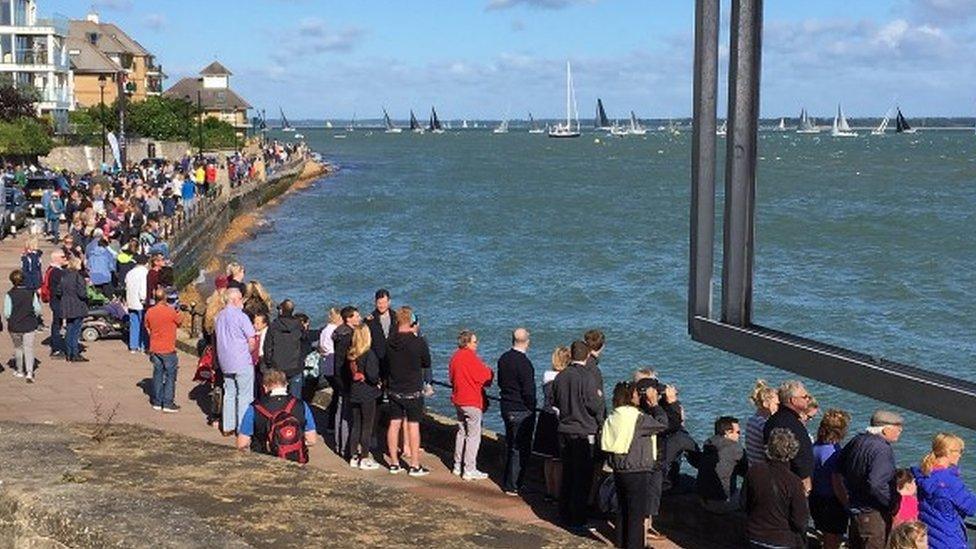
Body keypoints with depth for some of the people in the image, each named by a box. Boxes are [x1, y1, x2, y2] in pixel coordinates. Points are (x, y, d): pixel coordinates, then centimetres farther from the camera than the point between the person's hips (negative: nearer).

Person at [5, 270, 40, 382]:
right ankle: (29, 372, -10)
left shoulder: (9, 295, -14)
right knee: (29, 348, 4)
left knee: (18, 348, 18)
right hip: (29, 325, 1)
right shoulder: (31, 293, -8)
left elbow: (6, 313, -12)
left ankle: (20, 371, 30)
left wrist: (10, 319, 9)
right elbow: (37, 310, -3)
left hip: (14, 326, -1)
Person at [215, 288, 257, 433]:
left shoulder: (220, 316, 8)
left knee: (229, 394, 15)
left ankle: (227, 426, 18)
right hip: (242, 362, -7)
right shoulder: (241, 316, -15)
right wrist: (248, 353, 4)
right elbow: (252, 341, -14)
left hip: (225, 362, 7)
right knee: (245, 395, 1)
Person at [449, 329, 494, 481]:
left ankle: (458, 466, 24)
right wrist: (488, 370, 5)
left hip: (458, 399, 9)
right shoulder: (470, 357, -19)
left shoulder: (455, 357, 7)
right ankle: (469, 470, -3)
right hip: (471, 401, -9)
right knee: (473, 435, -3)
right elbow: (486, 377, -17)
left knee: (462, 432, 18)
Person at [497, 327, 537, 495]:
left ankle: (508, 482, 30)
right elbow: (528, 391, -21)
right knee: (520, 449, 1)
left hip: (506, 407, 8)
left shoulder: (503, 358, 3)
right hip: (522, 412, -8)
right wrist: (531, 408, -8)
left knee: (510, 445, 20)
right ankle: (513, 486, 4)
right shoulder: (524, 362, -22)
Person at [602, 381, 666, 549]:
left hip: (619, 471, 7)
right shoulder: (637, 418, -19)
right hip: (636, 472, -7)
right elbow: (662, 425, -11)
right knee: (637, 513, 3)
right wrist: (654, 402, -4)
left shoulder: (612, 417, 3)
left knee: (623, 510, 19)